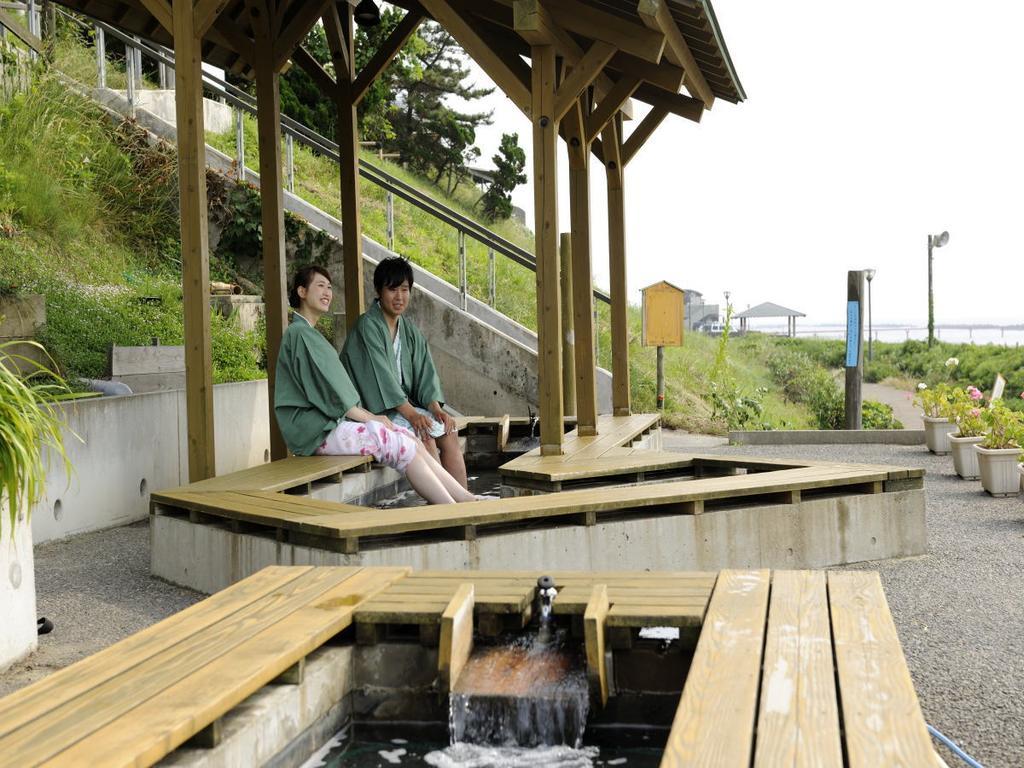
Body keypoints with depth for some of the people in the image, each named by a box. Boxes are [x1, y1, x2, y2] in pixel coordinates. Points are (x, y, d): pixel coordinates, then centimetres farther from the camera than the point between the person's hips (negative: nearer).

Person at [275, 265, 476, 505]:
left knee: (412, 441, -6)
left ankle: (467, 499, -13)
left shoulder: (310, 333, 23)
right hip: (318, 431, -9)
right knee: (403, 446, -18)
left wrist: (365, 414, 6)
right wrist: (369, 417, -9)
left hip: (332, 421, 9)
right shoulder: (299, 334, -9)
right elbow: (325, 389, -14)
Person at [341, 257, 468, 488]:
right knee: (425, 430, -25)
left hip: (404, 405, 7)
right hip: (374, 408, -7)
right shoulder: (367, 326, -12)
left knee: (449, 429, -10)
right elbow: (380, 374, -20)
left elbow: (424, 372, 4)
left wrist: (436, 408, -13)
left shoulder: (409, 329, 12)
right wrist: (410, 413, -26)